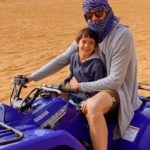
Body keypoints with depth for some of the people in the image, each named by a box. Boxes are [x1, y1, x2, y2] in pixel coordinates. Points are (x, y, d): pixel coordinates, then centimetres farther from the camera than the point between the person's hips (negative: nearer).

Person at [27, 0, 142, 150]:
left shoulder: (122, 35, -24)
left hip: (118, 88, -8)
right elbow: (63, 59, 1)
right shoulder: (87, 33, -1)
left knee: (92, 107, -38)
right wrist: (33, 76, -6)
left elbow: (115, 80, -26)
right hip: (96, 83, 8)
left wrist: (81, 86, -19)